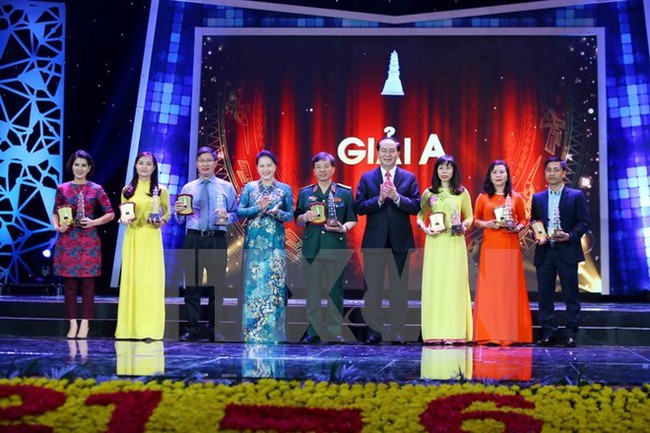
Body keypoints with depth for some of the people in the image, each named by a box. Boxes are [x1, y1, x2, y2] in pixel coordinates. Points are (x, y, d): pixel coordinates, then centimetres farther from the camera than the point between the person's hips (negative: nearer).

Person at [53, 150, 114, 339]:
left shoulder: (96, 189, 4)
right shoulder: (62, 189, 7)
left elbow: (110, 214, 5)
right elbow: (55, 213, 11)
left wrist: (94, 222, -10)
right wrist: (57, 227, -8)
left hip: (89, 240, -1)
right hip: (67, 240, 1)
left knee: (87, 283, 0)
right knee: (69, 283, 2)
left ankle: (85, 323, 6)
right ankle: (73, 323, 8)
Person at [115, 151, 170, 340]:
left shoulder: (161, 190, 4)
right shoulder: (127, 190, 10)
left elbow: (167, 213, 9)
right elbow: (122, 214, 15)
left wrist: (161, 221, -11)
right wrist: (123, 219, -6)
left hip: (151, 238, -2)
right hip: (132, 238, 3)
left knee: (151, 280, -5)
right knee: (130, 279, 2)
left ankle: (150, 329, -1)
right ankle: (130, 327, 7)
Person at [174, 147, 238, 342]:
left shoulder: (226, 187, 10)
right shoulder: (188, 188, 12)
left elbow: (235, 214, 5)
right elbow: (180, 220, 10)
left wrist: (227, 217, -15)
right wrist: (178, 211, -11)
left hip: (217, 240, -1)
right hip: (193, 239, 1)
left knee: (217, 284, 2)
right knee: (192, 284, -1)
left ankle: (214, 329, 10)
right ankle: (192, 329, 4)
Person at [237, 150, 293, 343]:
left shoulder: (285, 189, 6)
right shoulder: (249, 187, 7)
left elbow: (291, 216, 5)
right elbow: (239, 212, 0)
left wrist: (277, 212, -14)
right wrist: (258, 208, -14)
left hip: (275, 243, 0)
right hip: (254, 242, 0)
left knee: (273, 285, -2)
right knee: (253, 284, 0)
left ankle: (273, 332, 5)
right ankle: (252, 333, 6)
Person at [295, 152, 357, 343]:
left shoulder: (345, 192, 6)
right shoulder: (305, 193, 12)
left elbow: (352, 219, 8)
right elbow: (297, 220, 16)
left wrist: (343, 228, -12)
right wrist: (305, 217, -6)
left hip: (336, 247, -2)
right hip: (312, 247, 2)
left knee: (335, 291, -1)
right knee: (312, 291, 1)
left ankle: (335, 331, 6)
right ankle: (313, 330, 8)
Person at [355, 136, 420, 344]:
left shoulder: (409, 178, 6)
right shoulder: (366, 178, 6)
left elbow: (416, 207, -3)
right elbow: (359, 207, -3)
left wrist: (397, 197, -17)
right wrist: (379, 198, -17)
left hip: (400, 240, 0)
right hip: (375, 240, 0)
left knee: (399, 288, 4)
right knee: (373, 288, 3)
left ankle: (398, 332, 9)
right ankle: (373, 331, 9)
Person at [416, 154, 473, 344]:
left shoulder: (462, 192, 7)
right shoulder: (429, 193, 9)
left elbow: (470, 216, 13)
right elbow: (420, 216, 14)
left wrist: (464, 225, -8)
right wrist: (424, 227, -5)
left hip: (455, 243, -1)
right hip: (435, 243, 1)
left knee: (454, 284, -3)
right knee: (434, 284, -2)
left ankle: (453, 331, -1)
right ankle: (435, 332, 1)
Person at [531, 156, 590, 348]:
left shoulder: (576, 196, 3)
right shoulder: (538, 198, 13)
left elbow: (584, 221, -1)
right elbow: (533, 223, 15)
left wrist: (570, 236, -15)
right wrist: (537, 236, -5)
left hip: (567, 251, -3)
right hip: (544, 252, 3)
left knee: (571, 294, -1)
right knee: (545, 295, 3)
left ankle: (571, 334, 3)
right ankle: (548, 334, 8)